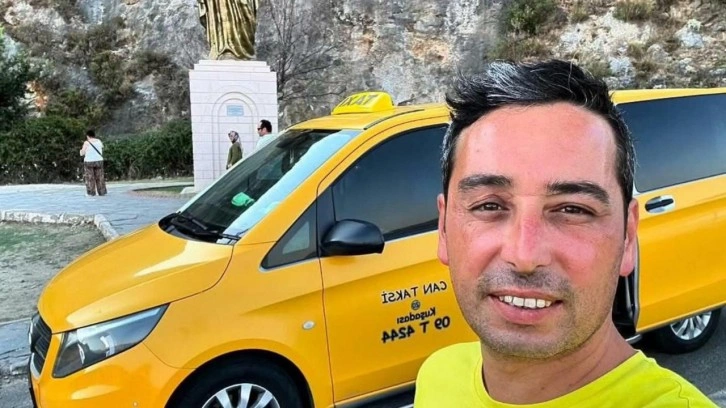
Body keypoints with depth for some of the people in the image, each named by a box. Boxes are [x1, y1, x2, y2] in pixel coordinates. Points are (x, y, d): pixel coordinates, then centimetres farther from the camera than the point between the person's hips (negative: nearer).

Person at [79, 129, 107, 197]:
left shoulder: (86, 143, -9)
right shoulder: (99, 141, 3)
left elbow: (82, 153, -6)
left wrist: (82, 149, 13)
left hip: (89, 162, -3)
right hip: (99, 161, 3)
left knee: (90, 178, 5)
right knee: (100, 177, 9)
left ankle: (91, 192, 5)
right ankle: (102, 192, 9)